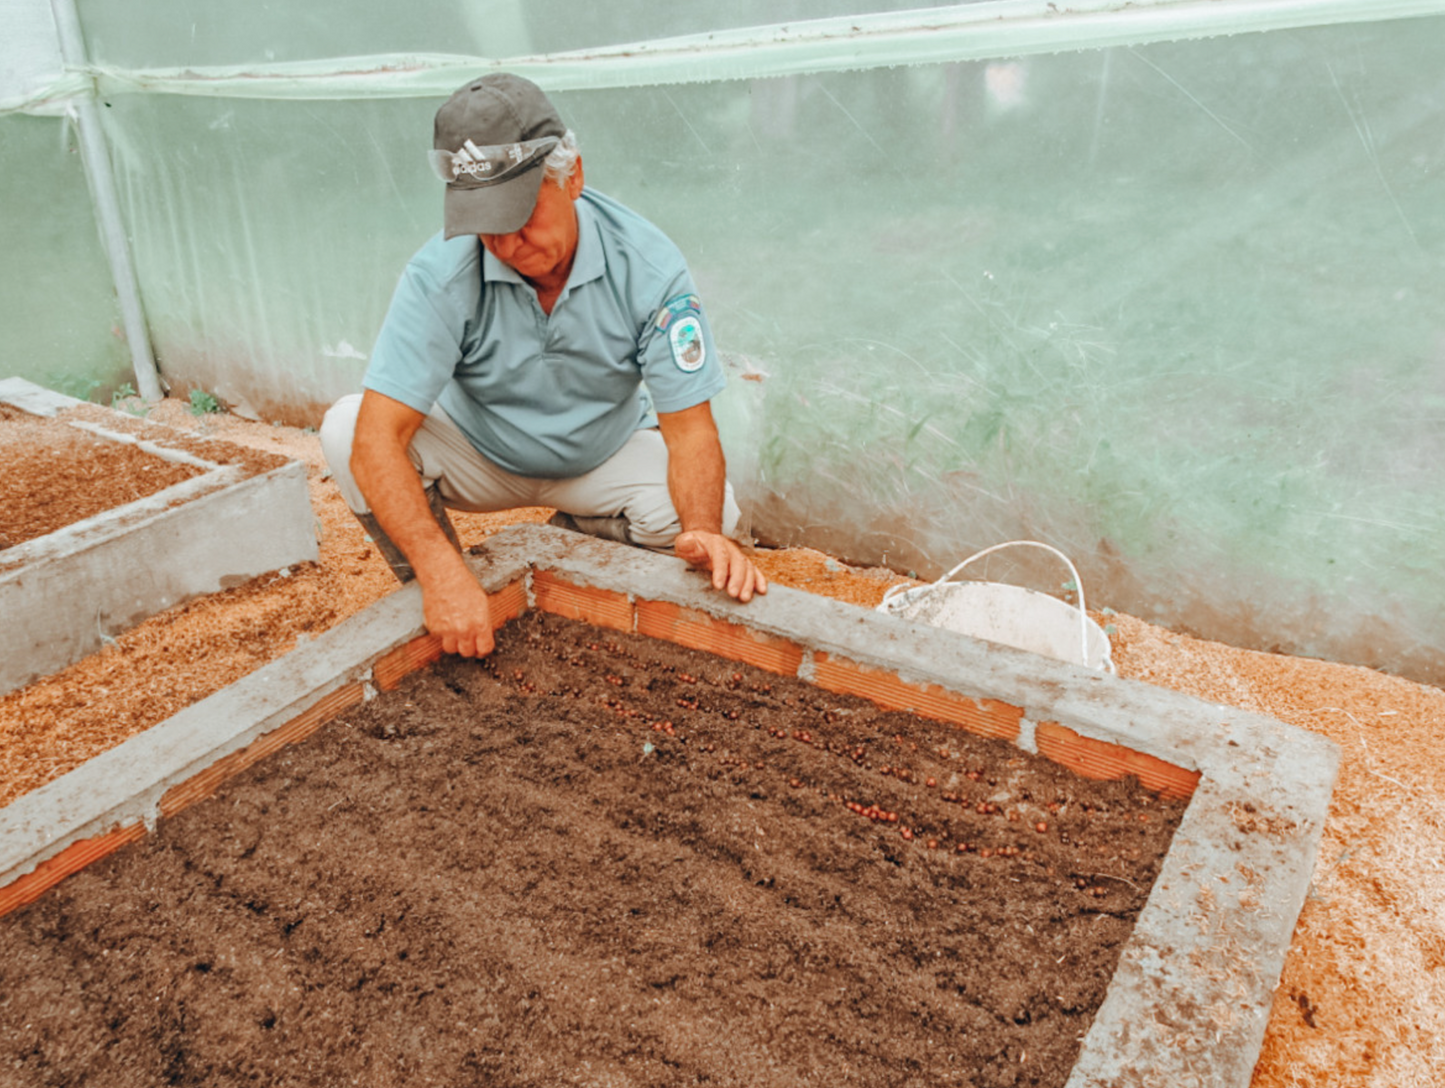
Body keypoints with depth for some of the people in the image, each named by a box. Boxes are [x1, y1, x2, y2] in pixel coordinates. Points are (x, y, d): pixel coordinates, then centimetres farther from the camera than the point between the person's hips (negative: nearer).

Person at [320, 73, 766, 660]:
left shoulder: (647, 264, -25)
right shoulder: (441, 274, -27)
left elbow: (689, 425, -24)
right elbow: (376, 440, -33)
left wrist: (704, 532, -44)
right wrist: (439, 570, -47)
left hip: (602, 457, 1)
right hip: (477, 453, 0)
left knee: (713, 514, -26)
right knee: (345, 428, -25)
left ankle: (580, 534, 8)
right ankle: (440, 604, -2)